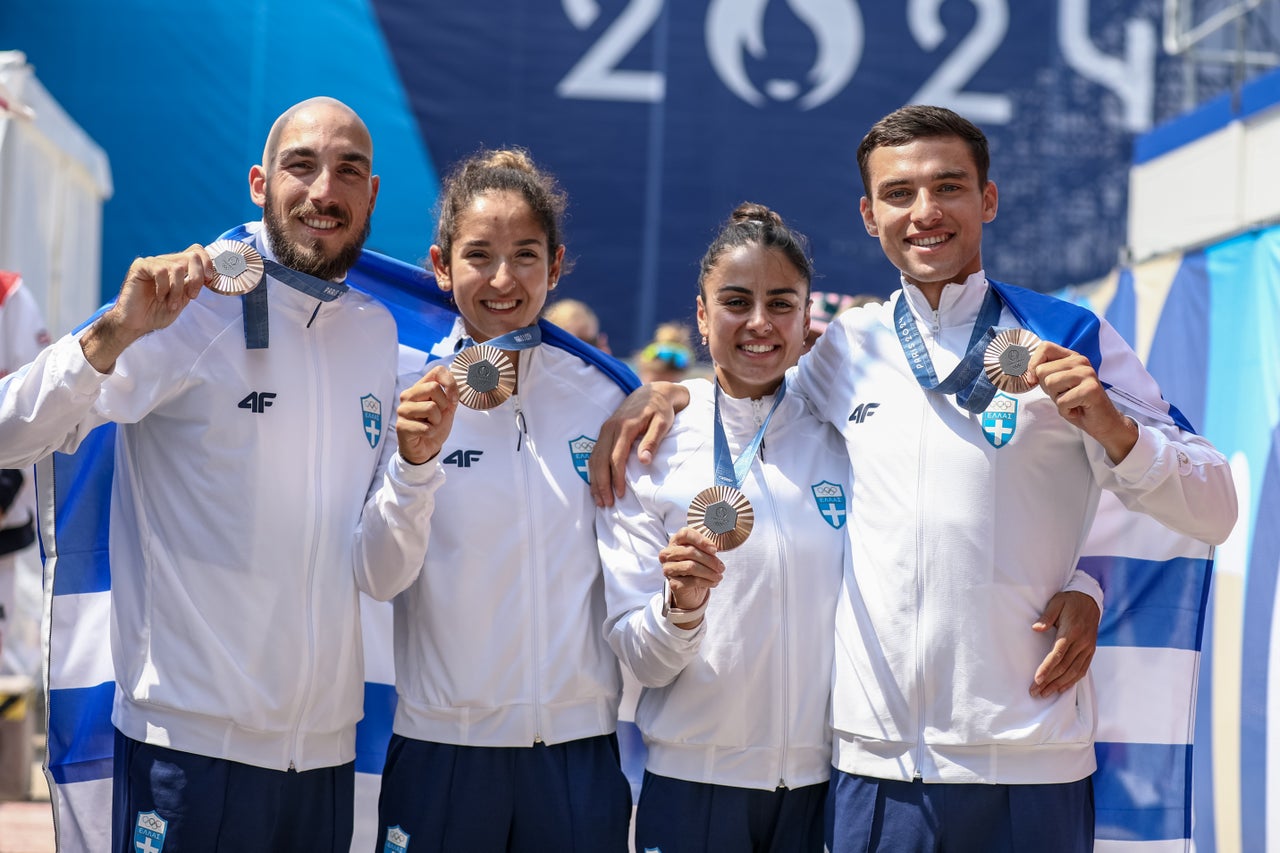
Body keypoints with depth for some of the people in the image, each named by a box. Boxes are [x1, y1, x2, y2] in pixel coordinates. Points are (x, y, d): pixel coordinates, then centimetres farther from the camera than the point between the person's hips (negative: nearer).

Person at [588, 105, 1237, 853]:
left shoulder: (1070, 340, 1)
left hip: (1029, 764, -2)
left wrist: (1108, 425, -17)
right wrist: (659, 394, 6)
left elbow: (1212, 515, -1)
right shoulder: (845, 350, 8)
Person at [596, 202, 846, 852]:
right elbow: (638, 657, -7)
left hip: (823, 780, 2)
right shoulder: (651, 445, -5)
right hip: (694, 780, -2)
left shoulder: (840, 438, 1)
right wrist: (681, 605, -24)